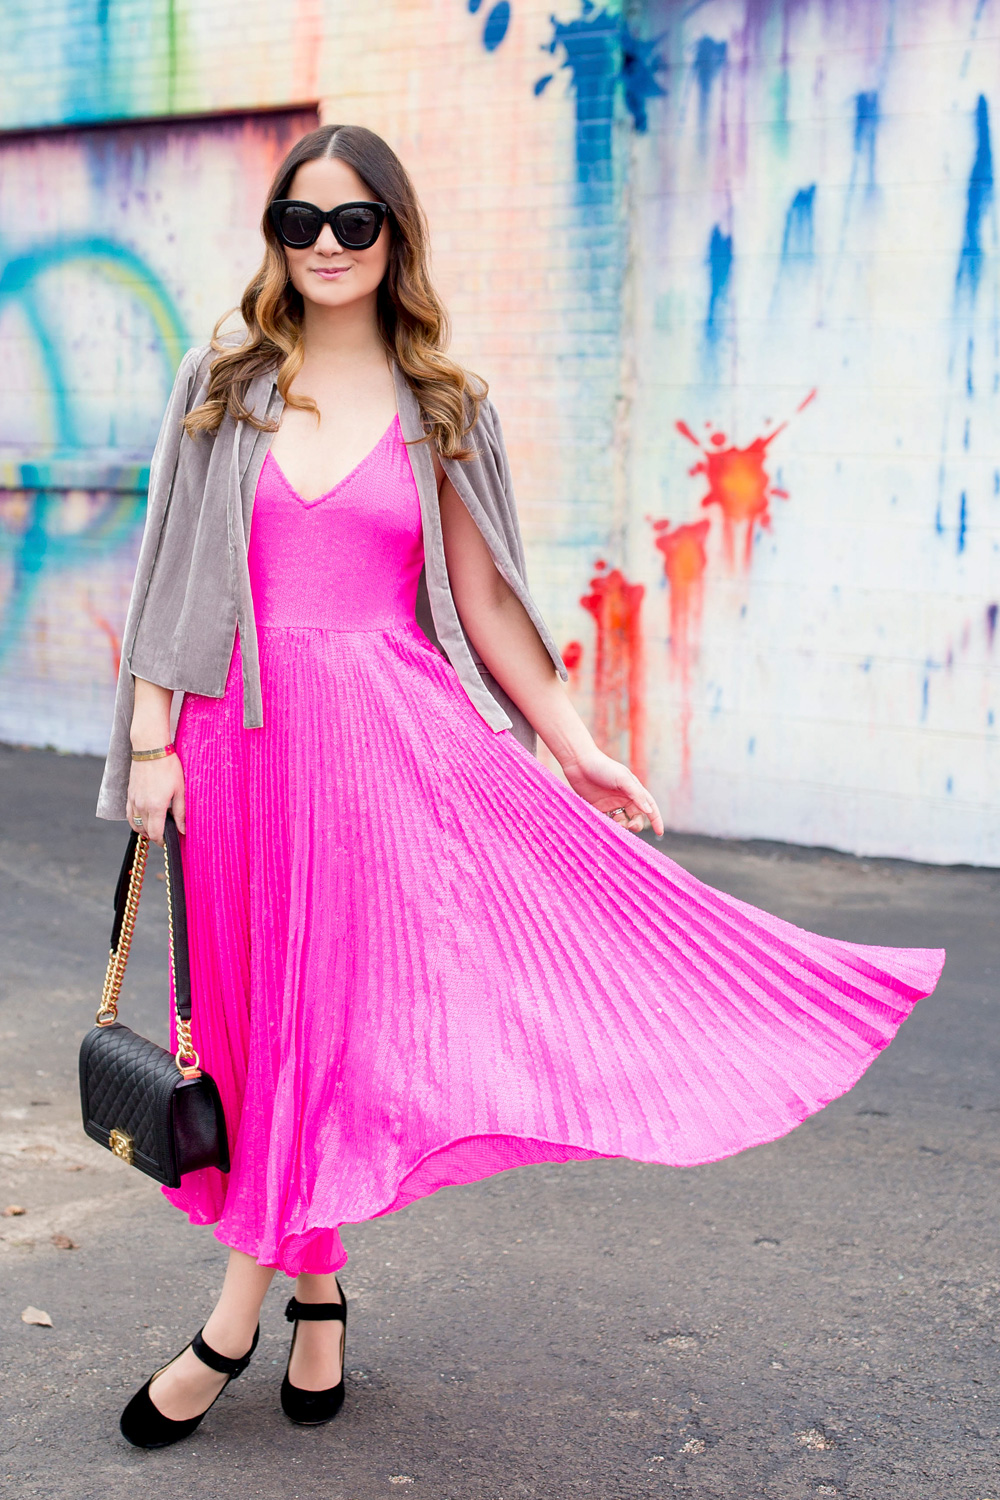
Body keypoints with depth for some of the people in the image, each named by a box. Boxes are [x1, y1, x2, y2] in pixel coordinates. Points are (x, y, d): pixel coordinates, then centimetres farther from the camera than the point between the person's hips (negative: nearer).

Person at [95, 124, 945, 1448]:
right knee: (265, 1015, 6)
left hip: (393, 731, -1)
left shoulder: (440, 408, 6)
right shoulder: (221, 385, 6)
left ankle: (229, 1330, 3)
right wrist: (152, 741, -3)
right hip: (243, 733, 1)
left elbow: (484, 598, 8)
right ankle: (317, 1299, 22)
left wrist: (574, 745, 5)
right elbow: (171, 573, 4)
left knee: (335, 1006, -7)